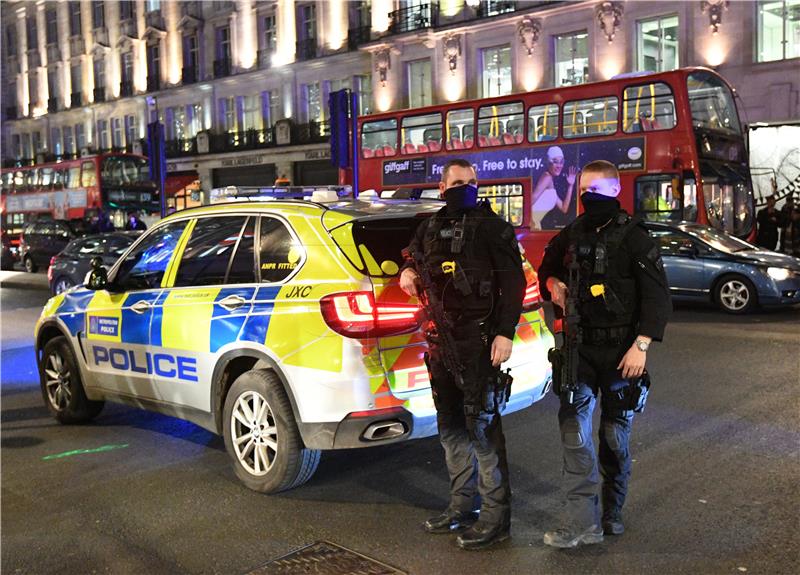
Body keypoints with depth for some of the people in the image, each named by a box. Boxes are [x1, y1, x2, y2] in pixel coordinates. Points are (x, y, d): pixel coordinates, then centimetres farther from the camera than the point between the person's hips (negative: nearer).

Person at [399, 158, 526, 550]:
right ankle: (461, 506, 27)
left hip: (477, 340, -7)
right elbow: (412, 256, 32)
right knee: (450, 426, 13)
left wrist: (505, 333, -16)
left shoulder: (492, 226, -3)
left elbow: (513, 282, -8)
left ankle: (496, 515, 5)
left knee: (482, 424, -5)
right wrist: (407, 271, 8)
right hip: (439, 339, 7)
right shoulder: (431, 227, 14)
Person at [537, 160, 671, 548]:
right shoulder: (572, 234, 8)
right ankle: (584, 521, -5)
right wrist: (553, 283, 2)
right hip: (580, 346, 4)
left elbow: (657, 296, -10)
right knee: (573, 427, -8)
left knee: (615, 435, 7)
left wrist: (641, 346, -18)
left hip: (621, 351, -3)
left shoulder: (632, 237, -7)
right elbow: (548, 266, 26)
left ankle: (612, 512, 24)